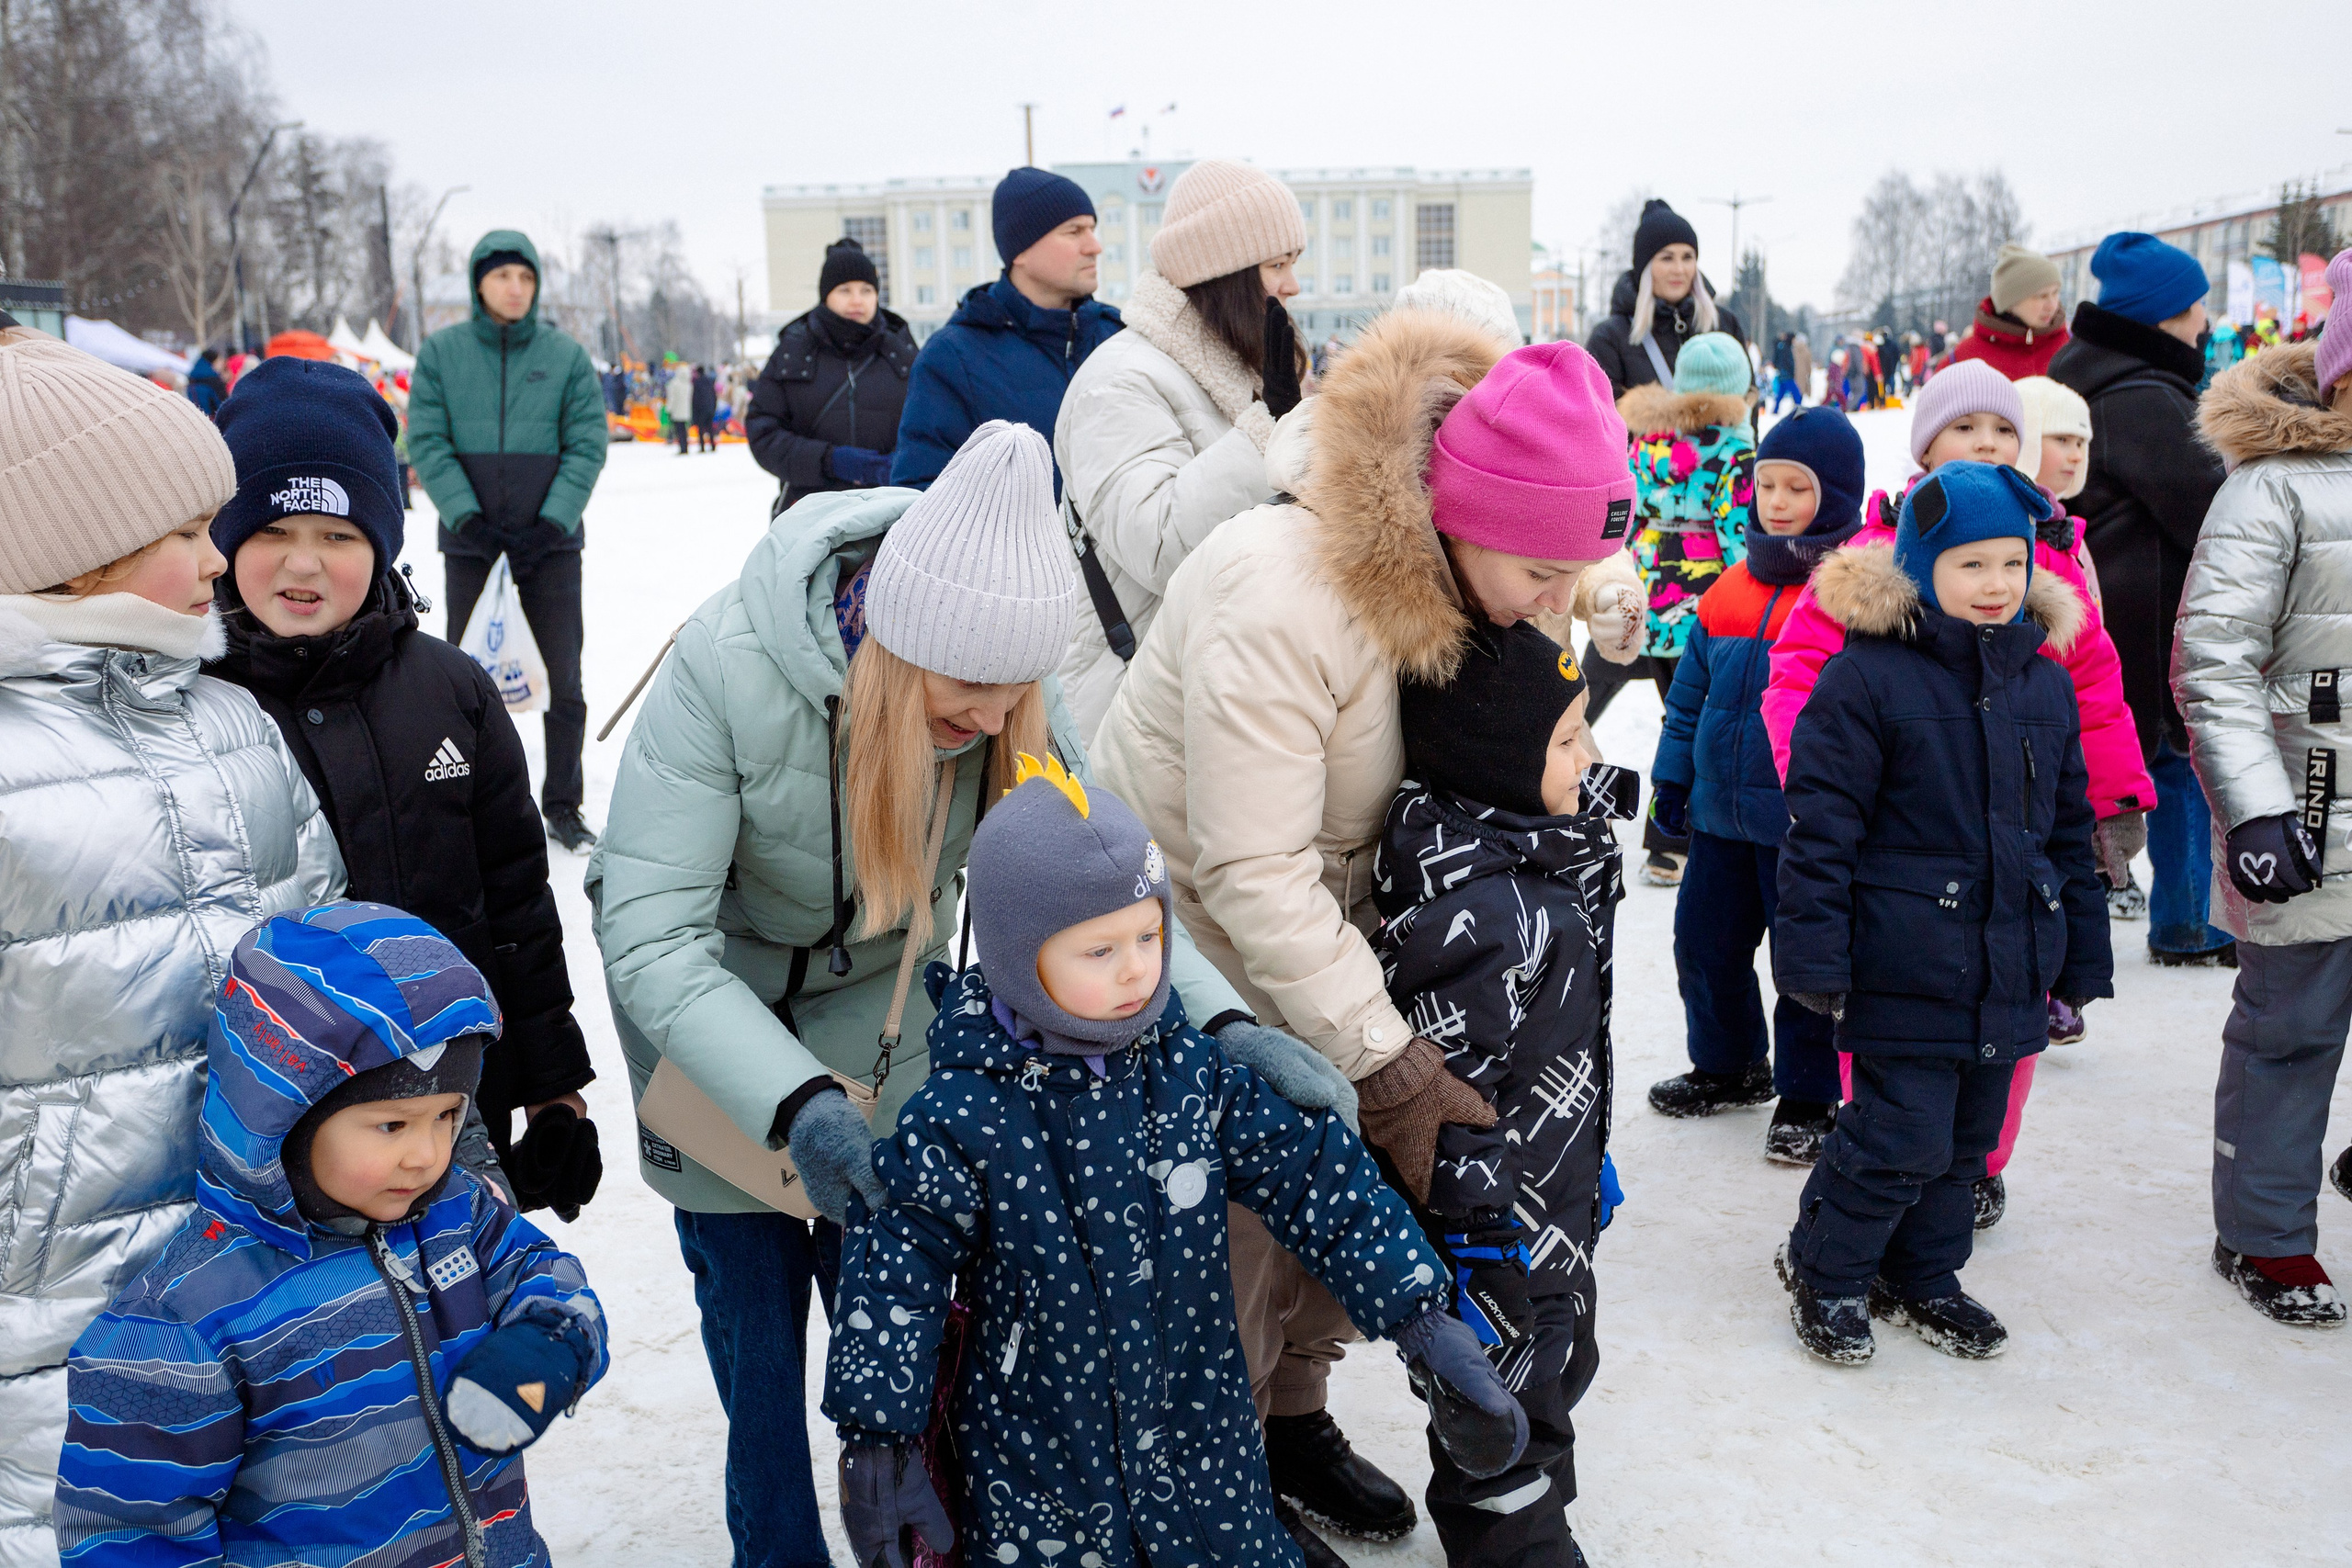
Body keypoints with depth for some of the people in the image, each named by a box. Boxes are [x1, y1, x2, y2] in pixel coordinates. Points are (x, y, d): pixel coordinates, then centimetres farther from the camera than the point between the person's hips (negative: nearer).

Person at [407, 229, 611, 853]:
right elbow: (427, 443, -2)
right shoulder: (441, 352, 2)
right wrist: (467, 517, -13)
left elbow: (587, 446, -1)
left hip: (552, 542, 0)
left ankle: (563, 806, 14)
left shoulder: (566, 355, 2)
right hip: (469, 542, 0)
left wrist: (553, 522, -11)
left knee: (562, 678, 2)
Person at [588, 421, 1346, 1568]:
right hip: (711, 1000, -2)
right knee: (751, 1301, 4)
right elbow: (653, 936, -34)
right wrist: (794, 1101, -47)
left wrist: (1219, 1021, -34)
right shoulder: (726, 666, -35)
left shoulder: (1011, 689, -23)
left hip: (878, 996, 3)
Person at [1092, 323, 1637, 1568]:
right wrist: (1385, 1056, -29)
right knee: (1232, 1217, 2)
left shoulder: (1445, 575, -7)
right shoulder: (1276, 598, -33)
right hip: (1184, 928, -7)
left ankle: (1294, 1418, 39)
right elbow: (1253, 872, -31)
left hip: (1314, 924, 7)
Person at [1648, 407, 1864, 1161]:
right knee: (1705, 944, 15)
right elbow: (1691, 695, 14)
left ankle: (1808, 1098, 23)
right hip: (1721, 815, 6)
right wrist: (1671, 782, 15)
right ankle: (1729, 1067, 37)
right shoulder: (1732, 590, 7)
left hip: (1808, 823, -6)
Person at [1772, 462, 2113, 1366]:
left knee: (1970, 1138, 16)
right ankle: (1823, 1272, 18)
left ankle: (1922, 1275, 35)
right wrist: (1814, 955, -14)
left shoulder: (2044, 683, 9)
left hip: (2010, 968, 7)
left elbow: (2070, 829, 16)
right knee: (1904, 1135, -5)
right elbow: (1821, 824, -12)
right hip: (1906, 966, -7)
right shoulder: (1867, 676, -11)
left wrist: (2081, 961, 17)